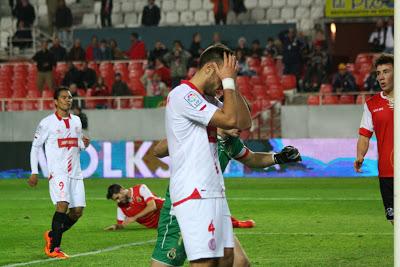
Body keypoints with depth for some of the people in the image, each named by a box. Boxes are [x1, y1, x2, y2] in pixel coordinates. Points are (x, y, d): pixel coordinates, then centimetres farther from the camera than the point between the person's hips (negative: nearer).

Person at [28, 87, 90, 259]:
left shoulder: (76, 121, 14)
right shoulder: (47, 123, -3)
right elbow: (35, 146, 3)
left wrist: (84, 144, 0)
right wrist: (34, 172, -1)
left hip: (75, 173, 6)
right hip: (57, 172, -6)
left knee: (77, 211, 2)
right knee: (63, 204, -22)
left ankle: (52, 235, 25)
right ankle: (54, 249, -16)